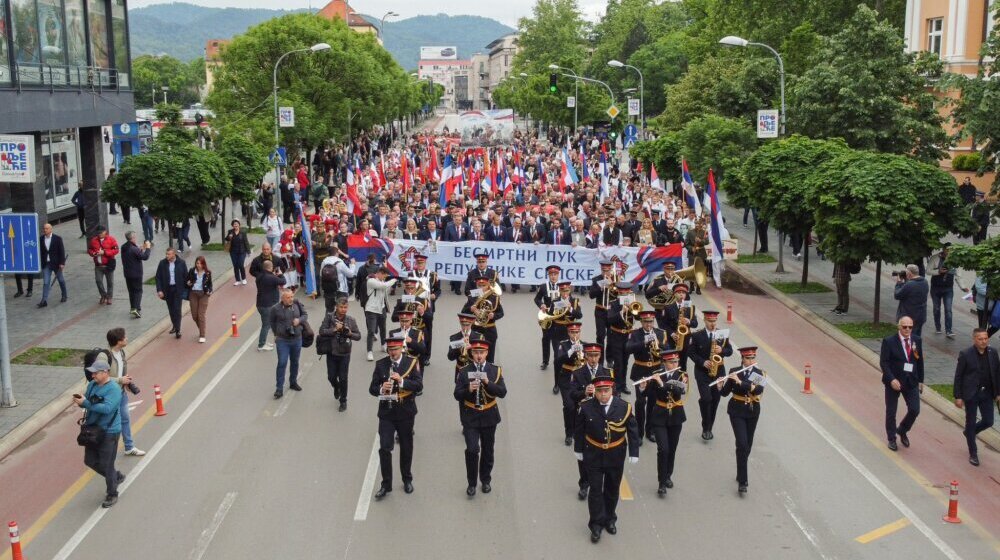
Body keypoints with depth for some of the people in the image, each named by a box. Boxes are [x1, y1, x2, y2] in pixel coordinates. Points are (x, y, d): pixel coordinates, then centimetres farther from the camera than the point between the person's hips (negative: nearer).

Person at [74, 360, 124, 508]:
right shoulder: (92, 385, 5)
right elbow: (86, 401, 10)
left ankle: (112, 495, 17)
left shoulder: (113, 389, -19)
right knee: (90, 461, 16)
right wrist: (79, 401, -14)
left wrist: (85, 403, -32)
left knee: (106, 465, -1)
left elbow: (107, 408, -29)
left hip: (109, 432, -8)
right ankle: (116, 477, 38)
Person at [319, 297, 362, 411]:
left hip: (345, 354, -1)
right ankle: (336, 388, 45)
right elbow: (321, 331, -12)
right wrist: (335, 329, -23)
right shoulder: (329, 317, -6)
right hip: (331, 353, 1)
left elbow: (358, 336, -1)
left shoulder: (351, 320, -5)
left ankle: (343, 401, 20)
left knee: (343, 378, 2)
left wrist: (350, 333, -20)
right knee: (331, 377, 10)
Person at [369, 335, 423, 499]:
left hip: (405, 411, 0)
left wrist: (401, 381, -27)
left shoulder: (411, 363, -4)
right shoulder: (380, 364, 0)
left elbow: (419, 386, -13)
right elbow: (372, 389, -1)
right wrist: (381, 389, -23)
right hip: (386, 412, 0)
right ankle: (386, 484, 4)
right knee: (384, 448, -6)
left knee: (406, 447, 12)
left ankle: (407, 480, 30)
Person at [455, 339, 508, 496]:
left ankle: (485, 480, 30)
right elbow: (457, 395, -5)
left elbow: (502, 392, -9)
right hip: (470, 417, -2)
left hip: (489, 417, 2)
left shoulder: (495, 370, 0)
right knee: (472, 450, -11)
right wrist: (469, 389, -24)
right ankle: (472, 483, 4)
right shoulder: (464, 372, -2)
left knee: (487, 450, 12)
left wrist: (487, 382, -23)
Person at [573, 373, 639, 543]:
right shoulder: (586, 407, -15)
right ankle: (597, 524, 14)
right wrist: (578, 449, 5)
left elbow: (633, 431, -5)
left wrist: (634, 453, -5)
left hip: (616, 456, 1)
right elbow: (579, 430, -2)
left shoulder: (624, 407, -15)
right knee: (595, 490, 1)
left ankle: (610, 519, 36)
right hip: (593, 456, -1)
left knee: (612, 489, 16)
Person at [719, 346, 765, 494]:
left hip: (753, 411, 2)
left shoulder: (760, 373, -4)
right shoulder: (734, 372, -5)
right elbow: (725, 393, -5)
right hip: (737, 411, -2)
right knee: (742, 444, -14)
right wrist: (721, 385, -26)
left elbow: (758, 389, -24)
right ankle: (742, 482, -11)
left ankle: (741, 475, 32)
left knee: (748, 444, 12)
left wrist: (740, 382, -31)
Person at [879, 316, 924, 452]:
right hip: (893, 381, -3)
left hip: (911, 381, 3)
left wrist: (920, 380, 10)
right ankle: (892, 439, 27)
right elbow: (883, 362, -14)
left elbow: (920, 361, 9)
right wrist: (892, 379, -24)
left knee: (915, 410, -1)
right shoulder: (889, 341, -13)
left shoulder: (916, 340, 1)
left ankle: (902, 431, 28)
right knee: (891, 412, 8)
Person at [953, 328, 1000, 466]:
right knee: (971, 423, 7)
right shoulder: (965, 354, -12)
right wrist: (958, 396, -10)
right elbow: (958, 376, -9)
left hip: (987, 394, 4)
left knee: (988, 422, 6)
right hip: (971, 394, -4)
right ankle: (973, 454, 20)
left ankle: (970, 433, 37)